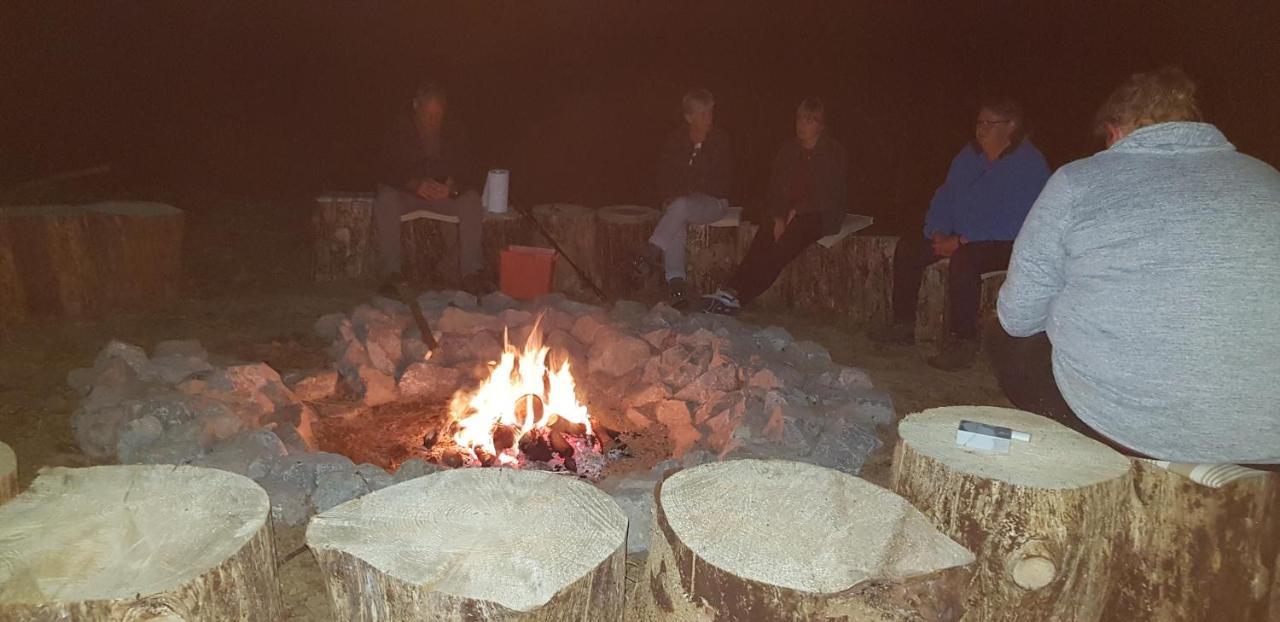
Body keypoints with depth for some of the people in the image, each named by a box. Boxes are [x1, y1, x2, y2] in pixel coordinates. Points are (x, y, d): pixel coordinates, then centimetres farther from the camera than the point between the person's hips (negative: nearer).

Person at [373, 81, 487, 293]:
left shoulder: (453, 133, 1)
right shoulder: (400, 130, -5)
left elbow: (466, 172, -3)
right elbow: (389, 172, -12)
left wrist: (452, 186, -28)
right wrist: (415, 185, -33)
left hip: (445, 194, 2)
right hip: (406, 193, -1)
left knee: (472, 200, -27)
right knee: (386, 199, -34)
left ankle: (469, 273, -27)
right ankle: (391, 272, -31)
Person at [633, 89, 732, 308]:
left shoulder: (720, 140, 1)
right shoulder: (675, 140, 7)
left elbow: (724, 179, 0)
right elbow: (663, 177, 11)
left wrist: (692, 193, -9)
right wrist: (670, 196, -8)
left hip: (713, 202, -2)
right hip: (678, 200, 2)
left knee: (680, 207, -36)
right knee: (675, 226, -31)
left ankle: (651, 253, -37)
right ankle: (676, 282, -41)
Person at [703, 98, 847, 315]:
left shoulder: (835, 154, -4)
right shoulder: (789, 149, 9)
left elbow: (830, 196, -9)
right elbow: (775, 187, 7)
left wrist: (797, 211, -15)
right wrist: (779, 217, -9)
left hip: (822, 215, -4)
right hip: (790, 212, 5)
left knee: (795, 231, -34)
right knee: (765, 233, -28)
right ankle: (732, 291, -41)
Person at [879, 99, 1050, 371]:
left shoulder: (1029, 163, -15)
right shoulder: (969, 155, 9)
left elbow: (1014, 224, -23)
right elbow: (944, 197, 13)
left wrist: (962, 241, -25)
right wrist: (938, 233, -6)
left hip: (1006, 245, -8)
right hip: (961, 239, 8)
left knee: (964, 259, -37)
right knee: (908, 247, -6)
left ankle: (963, 343, -29)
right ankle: (903, 325, -2)